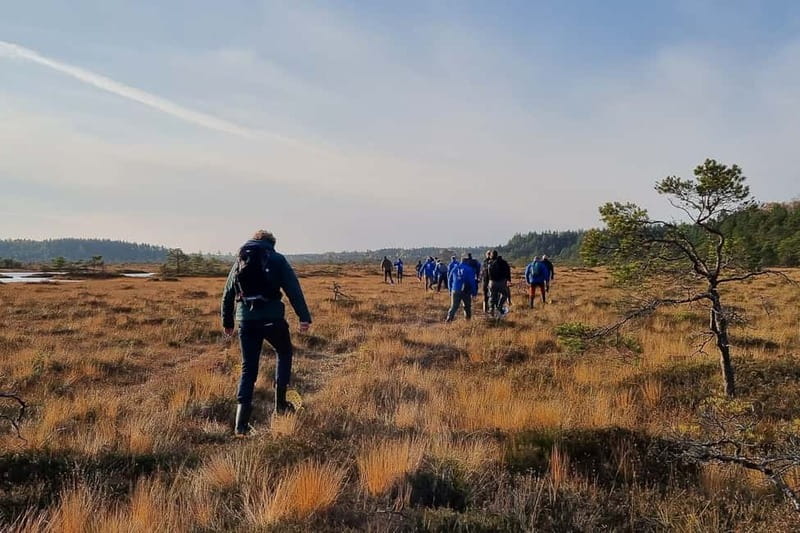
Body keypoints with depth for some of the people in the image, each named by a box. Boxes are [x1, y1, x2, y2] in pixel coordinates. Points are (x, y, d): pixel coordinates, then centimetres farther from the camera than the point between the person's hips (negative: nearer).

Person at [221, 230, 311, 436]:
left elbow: (227, 295, 19)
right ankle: (280, 403, 17)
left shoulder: (240, 261, 17)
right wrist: (304, 317, -8)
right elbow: (294, 289, -5)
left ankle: (241, 422, 3)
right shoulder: (277, 259, 5)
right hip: (272, 317, -3)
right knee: (284, 353, 22)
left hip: (246, 319, 3)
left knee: (248, 368, 10)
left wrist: (227, 322, 28)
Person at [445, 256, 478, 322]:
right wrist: (474, 292, 0)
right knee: (467, 306, 15)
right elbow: (472, 282, -6)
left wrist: (450, 290, 21)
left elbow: (450, 280, 13)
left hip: (455, 291, 2)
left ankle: (449, 318, -14)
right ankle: (468, 319, 20)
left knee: (454, 306, 3)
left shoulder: (455, 268, 8)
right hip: (466, 291, -2)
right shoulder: (469, 269, -4)